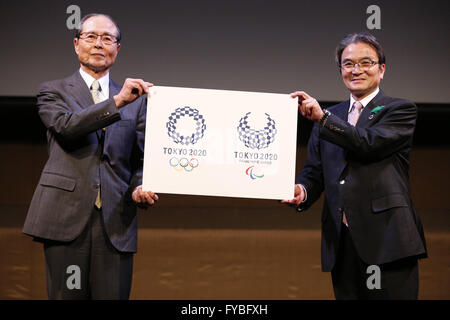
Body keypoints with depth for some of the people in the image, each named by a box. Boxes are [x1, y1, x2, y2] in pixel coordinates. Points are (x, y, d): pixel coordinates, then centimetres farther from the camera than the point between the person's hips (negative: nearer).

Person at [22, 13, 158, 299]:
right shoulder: (54, 91, 10)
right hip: (67, 217, -2)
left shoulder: (136, 101, 17)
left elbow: (140, 157, 15)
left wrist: (140, 188, -6)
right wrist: (117, 101, -19)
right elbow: (66, 126, -11)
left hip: (116, 220, 2)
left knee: (115, 295, -1)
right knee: (66, 297, 0)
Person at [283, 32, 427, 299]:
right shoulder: (328, 117, 19)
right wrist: (302, 190, -7)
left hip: (386, 238, -5)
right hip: (342, 241, 5)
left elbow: (371, 143, -14)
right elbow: (314, 170, 15)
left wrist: (323, 117, -17)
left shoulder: (400, 110, 3)